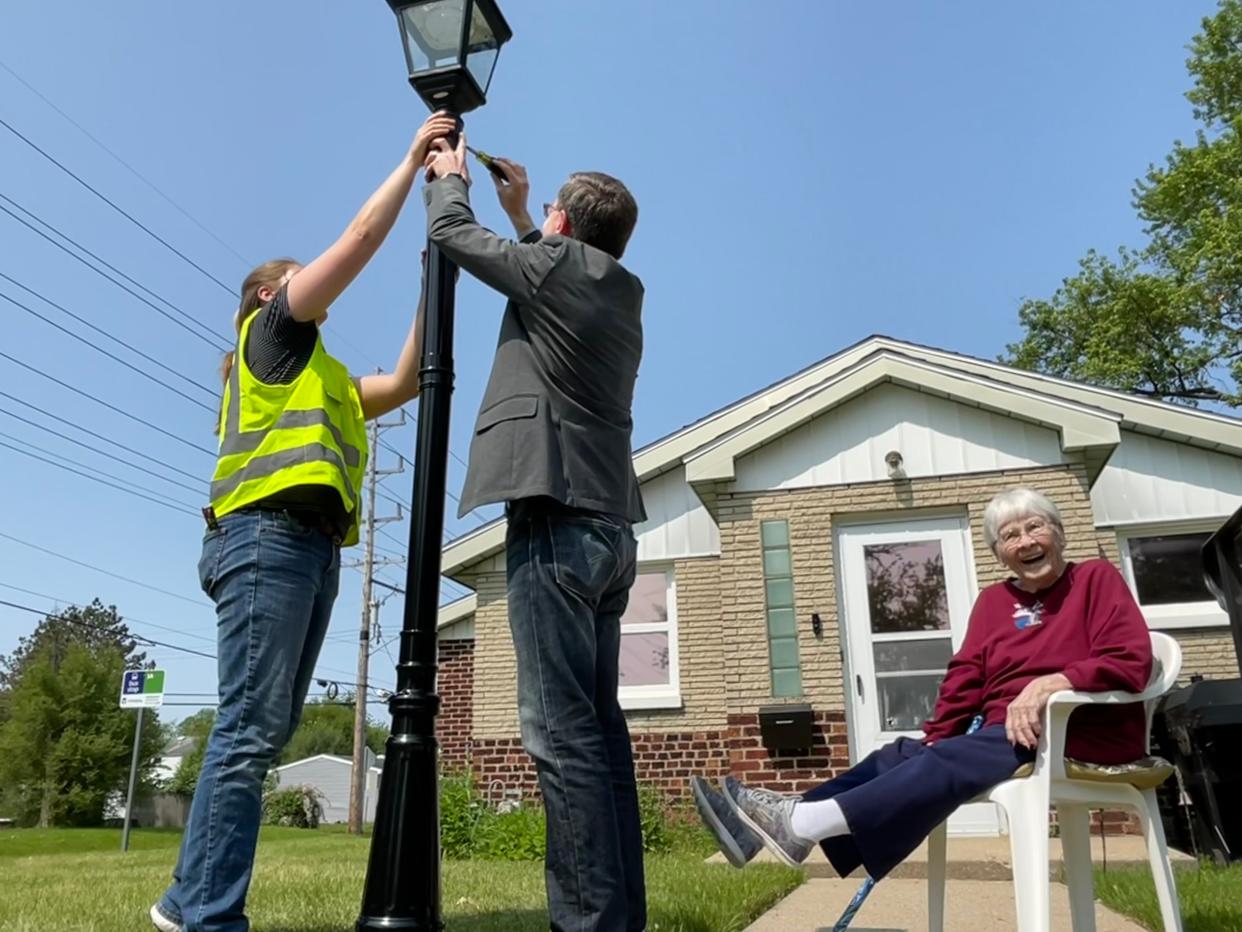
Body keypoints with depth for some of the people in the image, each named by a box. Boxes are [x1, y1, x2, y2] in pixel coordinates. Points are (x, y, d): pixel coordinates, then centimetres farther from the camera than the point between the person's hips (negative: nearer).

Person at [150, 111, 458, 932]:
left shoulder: (326, 379, 32)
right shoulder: (270, 332, 11)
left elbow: (407, 382, 26)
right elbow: (361, 239, 6)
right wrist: (413, 158, 14)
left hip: (312, 547, 8)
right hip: (267, 535, -8)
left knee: (264, 732, 3)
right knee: (250, 730, -14)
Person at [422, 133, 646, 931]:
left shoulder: (554, 261, -1)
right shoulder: (624, 292, 19)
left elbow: (452, 233, 13)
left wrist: (449, 176, 33)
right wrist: (517, 211, 45)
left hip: (557, 516, -8)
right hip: (609, 524, 8)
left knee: (560, 728, -11)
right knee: (598, 722, 8)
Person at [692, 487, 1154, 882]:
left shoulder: (1097, 578, 1)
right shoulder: (993, 600, 16)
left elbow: (1131, 660, -12)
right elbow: (966, 676, 8)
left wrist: (1057, 681, -29)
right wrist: (937, 738, -7)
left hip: (1080, 732, -6)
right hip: (1007, 731, 7)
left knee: (949, 764, -28)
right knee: (905, 754, -15)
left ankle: (803, 824, -36)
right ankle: (790, 814, -24)